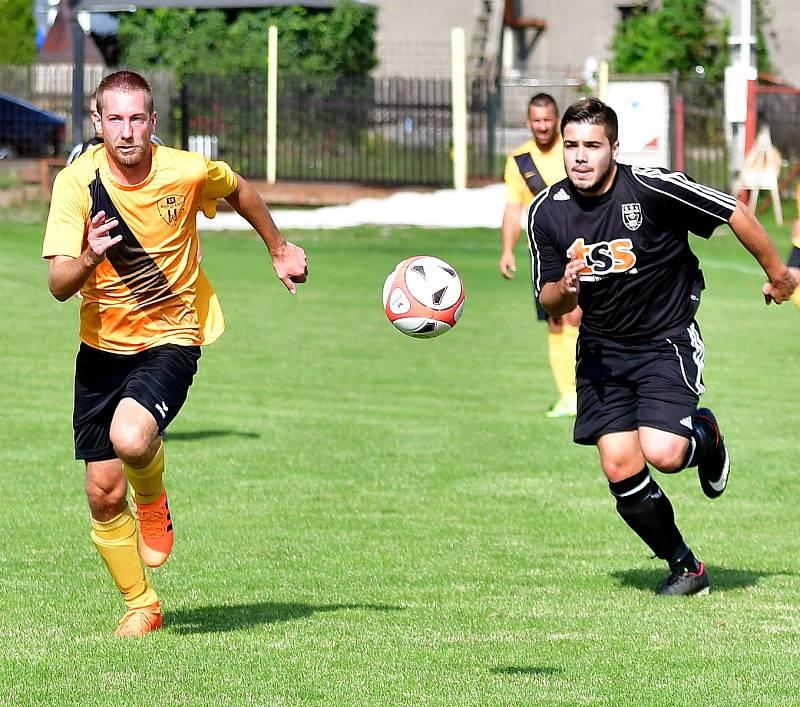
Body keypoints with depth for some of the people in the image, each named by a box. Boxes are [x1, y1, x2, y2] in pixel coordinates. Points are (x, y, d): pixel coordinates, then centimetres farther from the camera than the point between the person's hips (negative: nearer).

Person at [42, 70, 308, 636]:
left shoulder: (188, 171, -14)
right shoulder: (77, 182, -14)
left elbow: (238, 189, 11)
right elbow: (59, 286, -19)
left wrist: (279, 249, 24)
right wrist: (87, 260, -41)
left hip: (172, 339, -2)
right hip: (102, 346, 2)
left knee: (130, 438, -31)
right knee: (103, 493, 1)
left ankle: (153, 500, 5)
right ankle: (141, 605, 23)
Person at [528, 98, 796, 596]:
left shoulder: (654, 188, -18)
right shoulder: (547, 212, -5)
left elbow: (735, 213, -6)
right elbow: (551, 303, 5)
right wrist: (565, 289, -19)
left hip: (668, 340, -4)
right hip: (602, 349, 4)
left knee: (662, 454, -22)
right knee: (620, 469, -7)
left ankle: (704, 436, 16)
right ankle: (685, 568, 14)